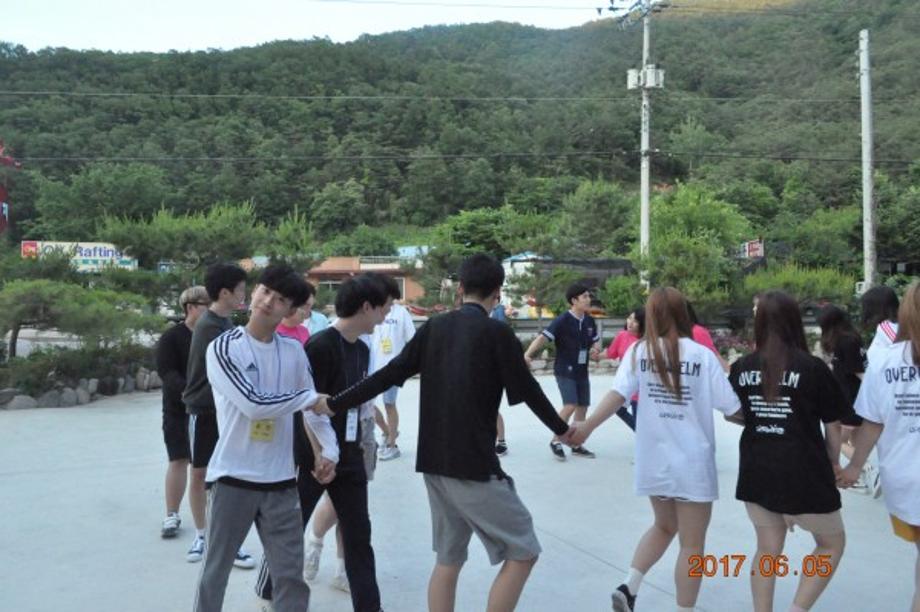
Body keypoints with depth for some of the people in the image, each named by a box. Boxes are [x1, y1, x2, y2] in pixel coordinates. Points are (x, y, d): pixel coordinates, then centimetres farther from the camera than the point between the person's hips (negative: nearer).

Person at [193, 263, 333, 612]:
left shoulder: (294, 351, 4)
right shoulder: (223, 348, -9)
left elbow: (313, 406, 13)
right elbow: (254, 404, -21)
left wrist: (329, 449, 0)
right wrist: (310, 396, -11)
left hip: (281, 482, 4)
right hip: (233, 478, -3)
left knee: (292, 574, 10)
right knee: (215, 571, 14)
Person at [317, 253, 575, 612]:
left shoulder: (433, 328, 6)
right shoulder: (497, 333, -9)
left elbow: (388, 375, 4)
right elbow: (527, 391, -4)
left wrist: (334, 404, 10)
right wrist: (562, 429, 12)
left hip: (434, 462, 7)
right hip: (475, 465, -7)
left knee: (448, 558, 17)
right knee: (522, 552, 6)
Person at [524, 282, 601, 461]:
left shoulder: (589, 321, 4)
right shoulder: (562, 320, -17)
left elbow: (596, 340, 18)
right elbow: (543, 338, -24)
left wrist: (596, 350, -6)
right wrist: (528, 354, -39)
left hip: (582, 372, 7)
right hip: (565, 371, -7)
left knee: (582, 407, 10)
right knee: (570, 406, -16)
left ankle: (576, 446, 24)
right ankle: (556, 441, 3)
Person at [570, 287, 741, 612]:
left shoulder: (638, 351, -3)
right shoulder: (702, 355, -7)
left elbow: (617, 395, -17)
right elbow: (731, 408, -6)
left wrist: (586, 427, -22)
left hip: (653, 460, 4)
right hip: (693, 464, -3)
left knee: (664, 527, 25)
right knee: (692, 544, 10)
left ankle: (628, 586, 12)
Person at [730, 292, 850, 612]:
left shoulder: (742, 368, -1)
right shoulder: (813, 367, -11)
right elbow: (832, 424, -2)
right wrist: (833, 463, 14)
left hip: (756, 472, 4)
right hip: (804, 473, -4)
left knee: (768, 549, 18)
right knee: (832, 543, 18)